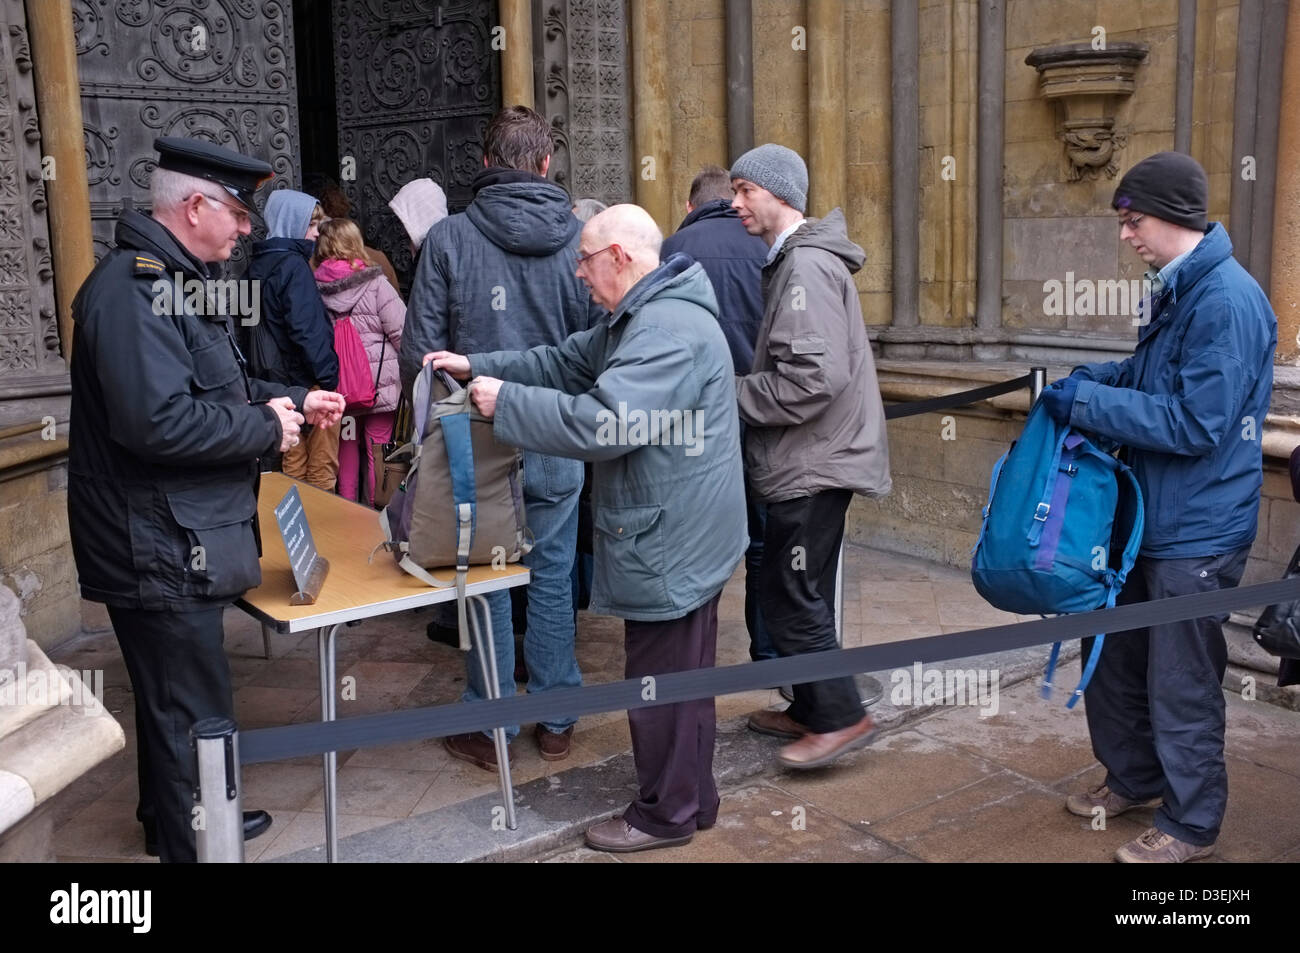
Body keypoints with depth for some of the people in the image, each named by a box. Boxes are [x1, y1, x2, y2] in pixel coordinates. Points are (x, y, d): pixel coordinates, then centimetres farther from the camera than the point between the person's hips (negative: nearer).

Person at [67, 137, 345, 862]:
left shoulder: (172, 279, 15)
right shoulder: (133, 288, -21)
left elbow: (213, 386, 25)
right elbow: (158, 421, -31)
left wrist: (293, 400, 11)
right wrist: (266, 429, -19)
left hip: (179, 542, 11)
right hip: (157, 550, -11)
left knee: (173, 699, 24)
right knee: (192, 711, 1)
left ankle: (178, 820, 41)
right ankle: (193, 845, 16)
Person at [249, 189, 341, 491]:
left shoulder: (258, 265, 11)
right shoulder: (293, 265, -15)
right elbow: (307, 330, -22)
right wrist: (328, 377, -16)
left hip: (284, 380, 9)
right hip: (310, 383, -8)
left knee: (294, 467, 15)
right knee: (322, 469, 0)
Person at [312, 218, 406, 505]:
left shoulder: (314, 287, 0)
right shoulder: (376, 285, -11)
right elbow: (402, 333, -10)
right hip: (380, 384, -4)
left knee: (346, 448, 15)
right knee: (377, 450, 5)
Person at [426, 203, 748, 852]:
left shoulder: (669, 330, -23)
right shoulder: (640, 317, 14)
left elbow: (601, 422, -30)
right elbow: (567, 362, 17)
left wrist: (505, 402, -19)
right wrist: (477, 367, 8)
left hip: (672, 541, -11)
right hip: (679, 534, 11)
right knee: (681, 675, 20)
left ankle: (665, 814, 19)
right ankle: (690, 798, 34)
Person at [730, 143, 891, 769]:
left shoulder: (807, 265, -16)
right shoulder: (794, 259, 16)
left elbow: (813, 377, -25)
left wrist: (735, 394, -15)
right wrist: (741, 388, 9)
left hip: (812, 465, -11)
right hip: (811, 460, 11)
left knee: (789, 598, -4)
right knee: (801, 594, 17)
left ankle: (841, 717, 7)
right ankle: (809, 710, 28)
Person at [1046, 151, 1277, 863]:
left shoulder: (1227, 299, -22)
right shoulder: (1174, 289, 9)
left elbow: (1196, 423, -26)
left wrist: (1088, 402, -20)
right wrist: (1095, 378, 3)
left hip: (1195, 530, -9)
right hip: (1148, 514, 9)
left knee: (1180, 685, 4)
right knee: (1112, 657, 19)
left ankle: (1191, 825, 23)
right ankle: (1133, 778, 39)